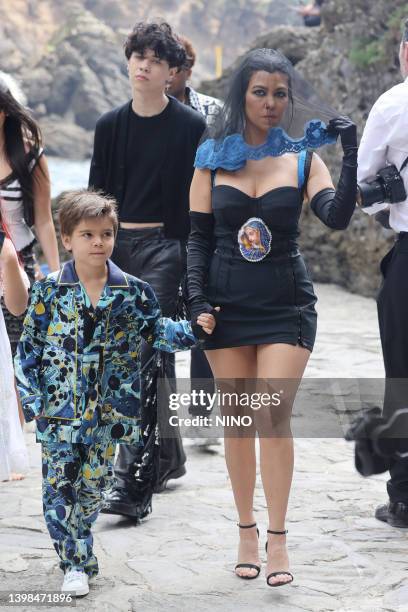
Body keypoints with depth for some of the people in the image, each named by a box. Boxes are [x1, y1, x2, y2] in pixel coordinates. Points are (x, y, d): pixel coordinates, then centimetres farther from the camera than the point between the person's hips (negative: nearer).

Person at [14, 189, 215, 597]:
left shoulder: (134, 292, 0)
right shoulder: (49, 291, -4)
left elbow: (157, 331, 11)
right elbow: (30, 346, 0)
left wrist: (192, 330, -4)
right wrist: (28, 398, -4)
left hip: (108, 410, 1)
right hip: (60, 408, -1)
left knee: (93, 486, 9)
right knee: (58, 486, -2)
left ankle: (74, 547, 30)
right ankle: (76, 564, 8)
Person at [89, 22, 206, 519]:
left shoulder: (190, 127, -2)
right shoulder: (110, 125, 10)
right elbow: (97, 196, 14)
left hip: (164, 248, -5)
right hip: (117, 247, 5)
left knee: (145, 356, -14)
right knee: (152, 358, 14)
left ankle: (133, 481, -17)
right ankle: (169, 456, 30)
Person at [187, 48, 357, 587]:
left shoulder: (302, 157, 1)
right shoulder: (213, 158, 4)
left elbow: (337, 217, -14)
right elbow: (199, 237, 5)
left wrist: (351, 158, -26)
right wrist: (197, 297, -5)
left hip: (287, 303, -1)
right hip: (228, 301, 2)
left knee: (274, 416, -10)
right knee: (237, 419, 6)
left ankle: (278, 539, -3)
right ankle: (247, 532, 18)